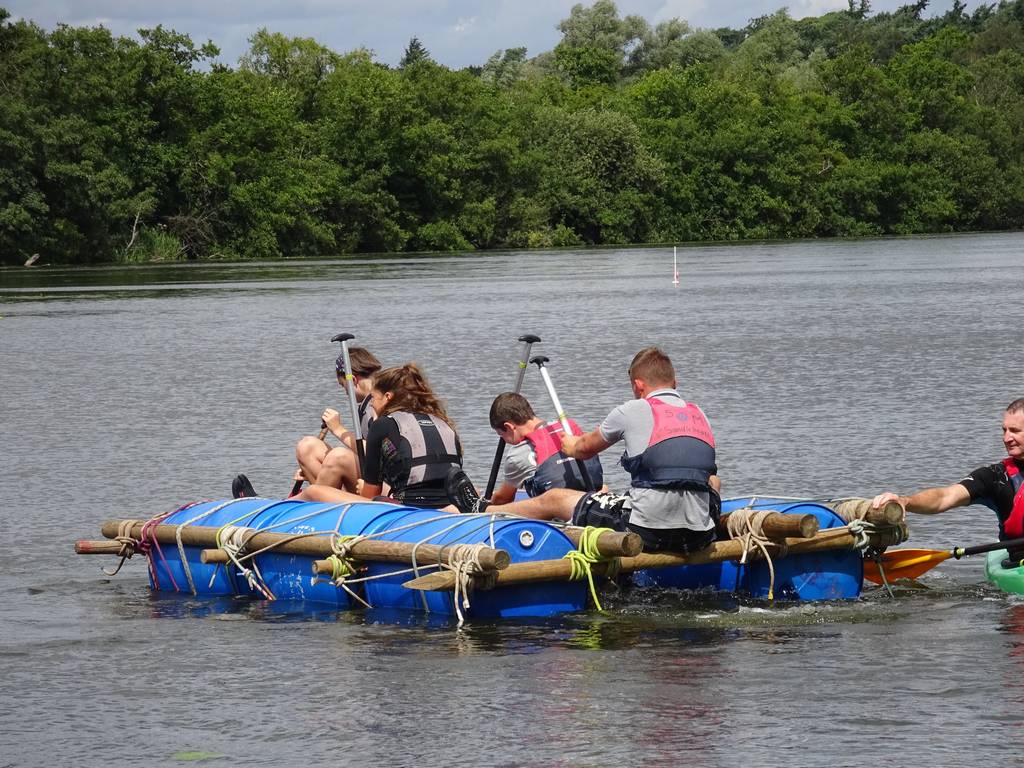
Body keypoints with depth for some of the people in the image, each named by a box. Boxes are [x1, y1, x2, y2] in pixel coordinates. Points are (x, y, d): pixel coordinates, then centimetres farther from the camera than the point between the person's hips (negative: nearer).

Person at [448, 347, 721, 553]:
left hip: (647, 531, -4)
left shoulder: (633, 411, 0)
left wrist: (571, 446, 42)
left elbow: (585, 448, 18)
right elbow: (713, 483, 17)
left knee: (553, 499, 18)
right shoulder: (698, 414, 14)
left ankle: (480, 510, 43)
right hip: (699, 537, 4)